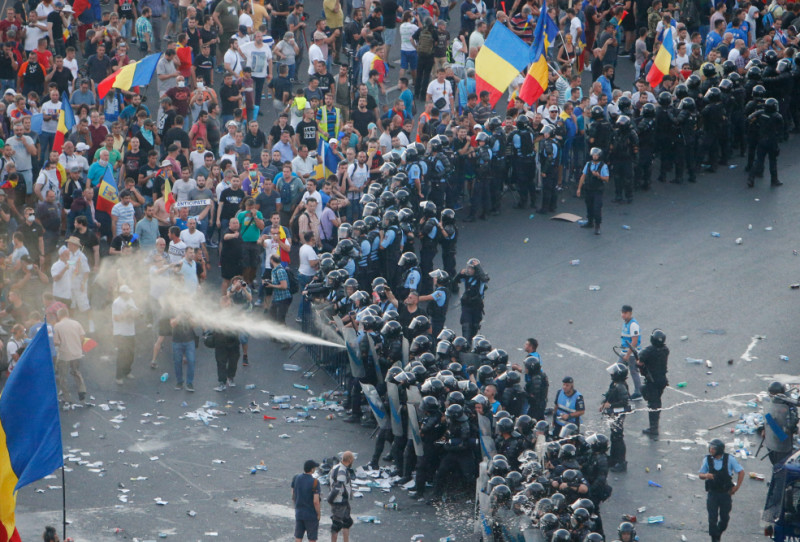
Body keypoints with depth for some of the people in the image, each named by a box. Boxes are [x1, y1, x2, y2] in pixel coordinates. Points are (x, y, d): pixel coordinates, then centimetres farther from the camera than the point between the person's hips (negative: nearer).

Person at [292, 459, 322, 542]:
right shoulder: (315, 482, -19)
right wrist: (318, 514, -6)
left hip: (298, 513, 5)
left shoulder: (296, 478, -3)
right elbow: (316, 501, -21)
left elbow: (293, 497, 5)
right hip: (311, 515, -5)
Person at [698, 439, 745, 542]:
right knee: (712, 517, -5)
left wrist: (736, 487, -6)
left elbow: (741, 472, -2)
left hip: (726, 493, 0)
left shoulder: (729, 459, -9)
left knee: (725, 517, 8)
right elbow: (700, 475, 3)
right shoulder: (707, 460, -4)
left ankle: (719, 532, 34)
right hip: (712, 493, 0)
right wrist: (706, 475, -21)